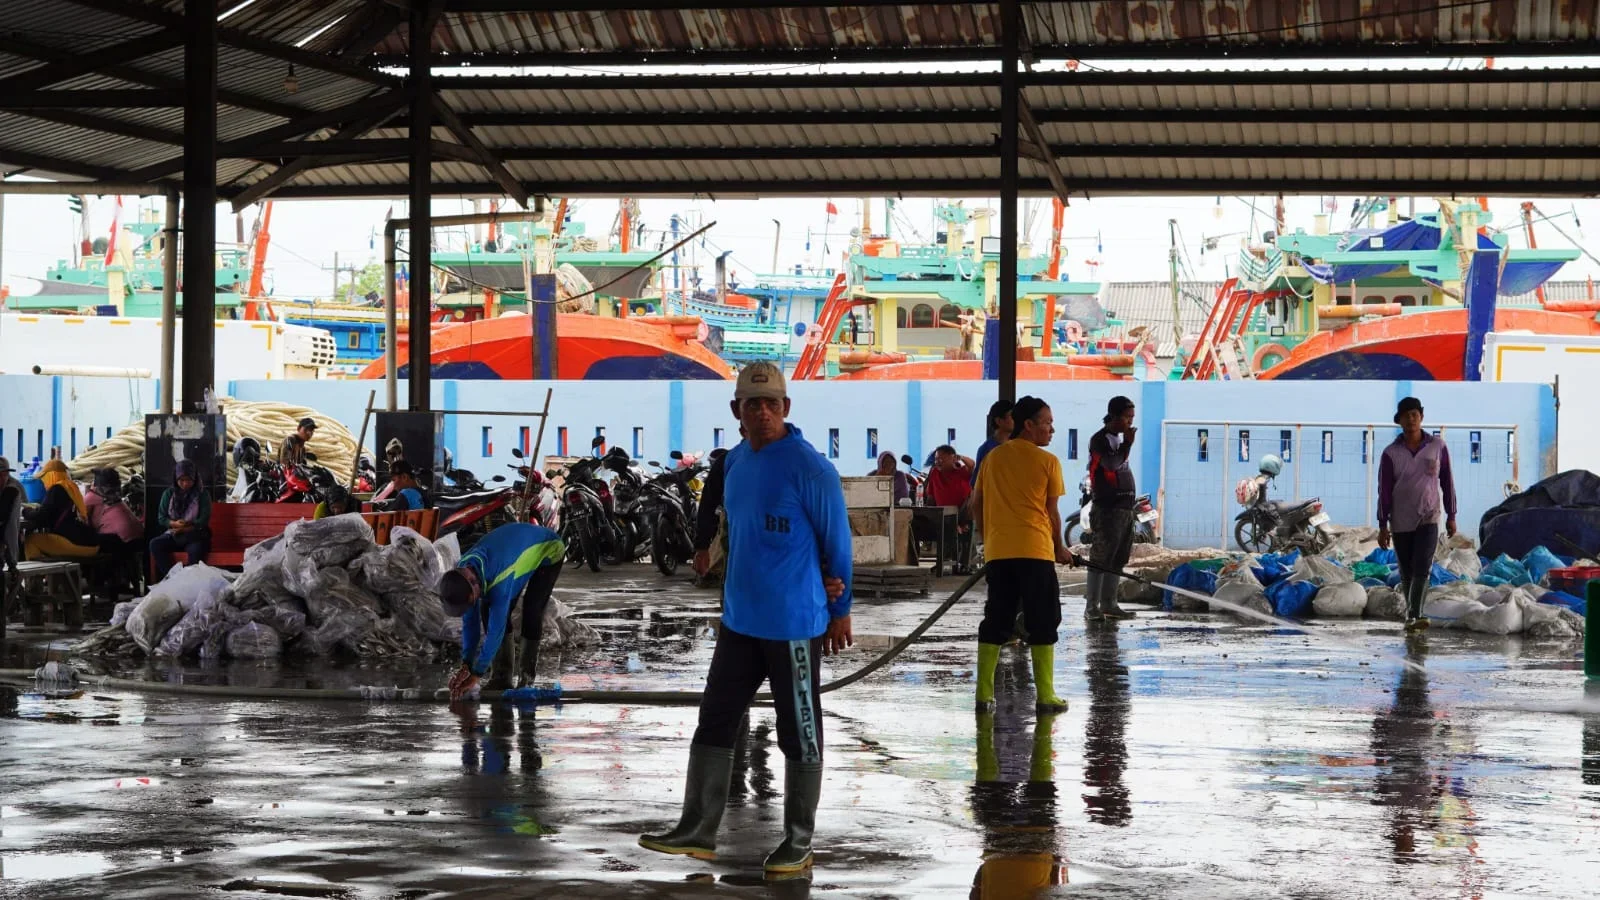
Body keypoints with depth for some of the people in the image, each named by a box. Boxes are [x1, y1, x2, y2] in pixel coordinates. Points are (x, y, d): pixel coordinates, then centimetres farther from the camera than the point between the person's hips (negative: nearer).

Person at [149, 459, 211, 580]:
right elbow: (161, 518, 5)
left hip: (195, 535, -3)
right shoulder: (169, 494, 9)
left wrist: (183, 529, -16)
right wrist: (174, 523, -16)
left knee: (195, 550, -39)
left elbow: (203, 521, -5)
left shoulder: (202, 494, 3)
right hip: (173, 535, 3)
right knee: (155, 544, -28)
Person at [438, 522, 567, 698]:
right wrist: (466, 666, -17)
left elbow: (496, 629, -39)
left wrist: (475, 676, -34)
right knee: (488, 611, -8)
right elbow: (470, 622, -12)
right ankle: (503, 675, -3)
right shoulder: (461, 575, -21)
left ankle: (527, 676, -9)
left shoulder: (500, 580, -44)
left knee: (531, 612, -22)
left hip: (548, 551, -7)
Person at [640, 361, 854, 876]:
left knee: (800, 735, 4)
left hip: (794, 625, -7)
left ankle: (798, 843, 14)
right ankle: (697, 832, 17)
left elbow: (837, 541, -8)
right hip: (739, 621, 7)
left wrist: (840, 610, -2)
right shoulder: (735, 462, 7)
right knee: (714, 723, 9)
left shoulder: (808, 468, -14)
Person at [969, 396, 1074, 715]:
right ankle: (1045, 696, 2)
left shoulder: (992, 458, 10)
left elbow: (976, 505, 14)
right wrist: (1060, 548, 14)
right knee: (1043, 624, 3)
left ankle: (984, 695, 7)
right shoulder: (1047, 461, -3)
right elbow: (1051, 511, 1)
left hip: (998, 551, 4)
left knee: (995, 622, 10)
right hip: (1035, 551, -4)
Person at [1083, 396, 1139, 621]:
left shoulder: (1118, 439, 18)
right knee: (1102, 557, -10)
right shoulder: (1100, 440, -9)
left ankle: (1109, 604, 15)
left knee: (1118, 559, 10)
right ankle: (1091, 606, -10)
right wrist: (1128, 444, -15)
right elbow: (1112, 463, -25)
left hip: (1124, 508, 9)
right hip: (1107, 509, -9)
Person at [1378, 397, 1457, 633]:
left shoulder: (1438, 447, -1)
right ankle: (1412, 616, 22)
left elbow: (1447, 483, 6)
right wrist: (1383, 526, -4)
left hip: (1429, 519, -1)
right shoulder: (1391, 453, -2)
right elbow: (1384, 491, -1)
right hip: (1401, 522, 1)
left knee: (1422, 569, -16)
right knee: (1406, 573, 8)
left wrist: (1451, 516, 6)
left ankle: (1414, 616, -22)